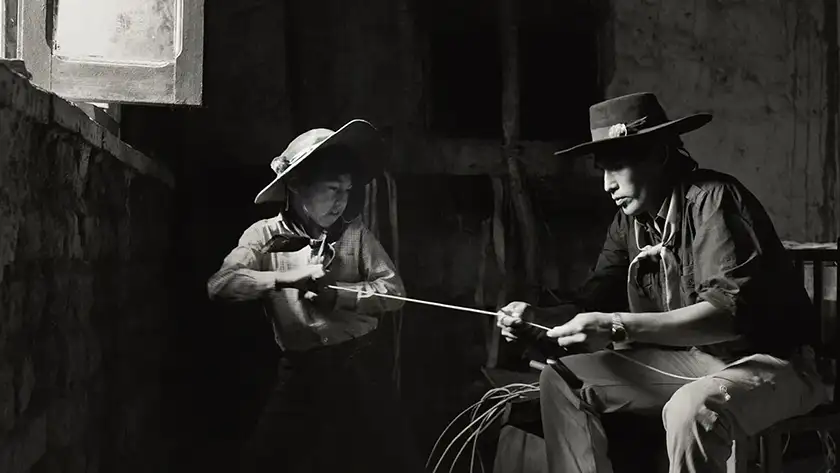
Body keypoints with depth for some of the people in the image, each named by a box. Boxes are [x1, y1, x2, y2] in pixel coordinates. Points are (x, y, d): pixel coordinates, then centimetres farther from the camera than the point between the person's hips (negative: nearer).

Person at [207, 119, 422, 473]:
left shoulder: (354, 231, 1)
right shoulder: (265, 235, -2)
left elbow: (394, 291, -6)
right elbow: (219, 285, -17)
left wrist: (333, 293, -19)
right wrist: (286, 277, -28)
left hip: (361, 364, 1)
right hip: (303, 371, 0)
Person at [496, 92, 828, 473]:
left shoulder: (713, 199, -21)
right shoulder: (630, 220, 3)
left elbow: (731, 310, -32)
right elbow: (595, 301, 7)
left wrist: (619, 327, -40)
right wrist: (538, 317, -15)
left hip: (769, 362, -7)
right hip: (688, 359, 8)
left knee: (691, 408, -38)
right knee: (561, 381, -2)